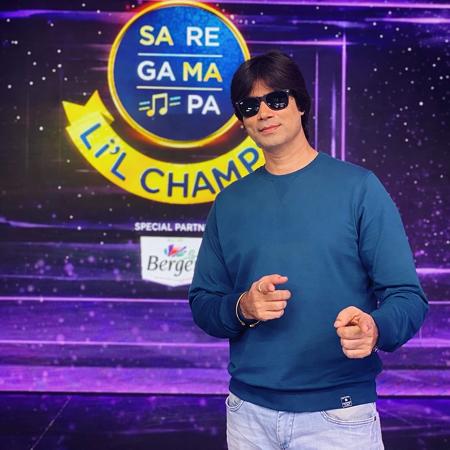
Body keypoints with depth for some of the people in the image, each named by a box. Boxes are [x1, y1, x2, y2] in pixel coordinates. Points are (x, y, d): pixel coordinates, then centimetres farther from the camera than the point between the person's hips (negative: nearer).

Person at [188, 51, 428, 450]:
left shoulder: (358, 187, -5)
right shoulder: (230, 202, 6)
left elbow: (407, 296, -7)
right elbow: (202, 304, 8)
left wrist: (375, 329, -28)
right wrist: (242, 308, -13)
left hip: (338, 414, -3)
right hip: (249, 411, 3)